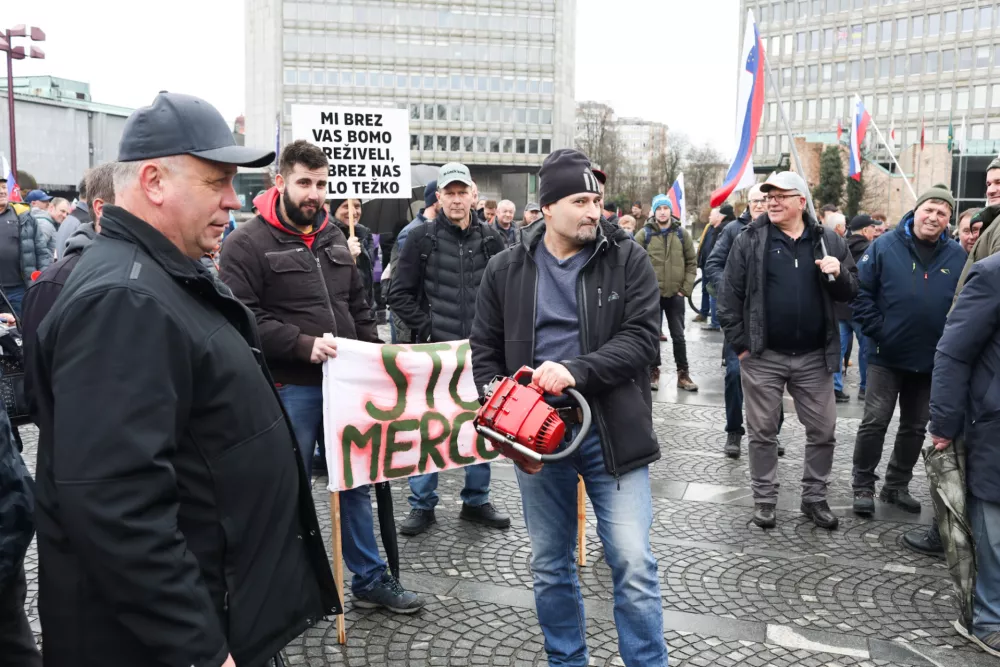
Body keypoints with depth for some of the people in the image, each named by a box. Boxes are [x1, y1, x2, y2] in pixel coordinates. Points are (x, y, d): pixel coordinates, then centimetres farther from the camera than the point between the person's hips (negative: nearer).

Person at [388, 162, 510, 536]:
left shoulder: (489, 240, 4)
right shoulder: (422, 239, -3)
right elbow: (399, 294, -3)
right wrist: (427, 330, -8)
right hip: (434, 350, -3)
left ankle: (476, 500, 26)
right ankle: (422, 505, 18)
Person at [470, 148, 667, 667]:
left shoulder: (627, 260, -3)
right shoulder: (505, 270, 3)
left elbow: (640, 338, -11)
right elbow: (485, 352, 6)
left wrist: (575, 370, -24)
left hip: (610, 431, -2)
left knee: (633, 565, -1)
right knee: (549, 566, 15)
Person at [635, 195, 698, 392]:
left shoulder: (682, 233, 5)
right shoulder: (644, 234, -1)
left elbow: (692, 262, 7)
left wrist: (686, 288, -1)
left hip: (676, 294, 1)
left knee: (678, 336, 7)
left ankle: (683, 374, 16)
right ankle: (654, 371, 20)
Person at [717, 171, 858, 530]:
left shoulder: (829, 241, 4)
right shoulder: (750, 240, -2)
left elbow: (850, 292, 8)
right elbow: (729, 295, -2)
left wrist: (838, 274, -14)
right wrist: (740, 343, -6)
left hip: (814, 357, 2)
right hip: (763, 357, -2)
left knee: (823, 431, 10)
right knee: (762, 432, 8)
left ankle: (814, 498, 28)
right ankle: (764, 499, 23)